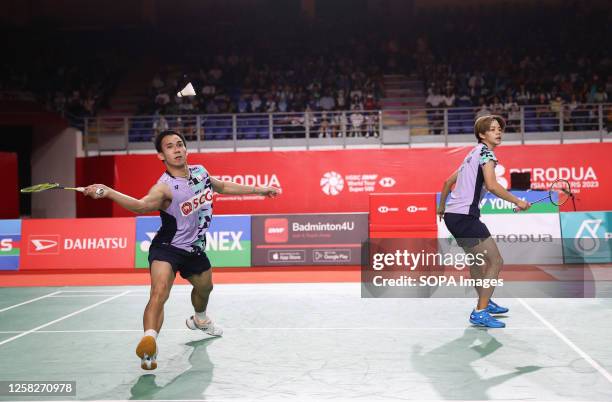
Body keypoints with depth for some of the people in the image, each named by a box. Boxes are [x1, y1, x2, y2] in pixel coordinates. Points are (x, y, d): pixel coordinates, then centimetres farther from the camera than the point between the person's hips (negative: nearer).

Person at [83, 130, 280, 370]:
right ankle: (149, 342, -43)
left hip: (195, 249, 7)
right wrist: (108, 192, -63)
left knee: (205, 287, 30)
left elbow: (223, 187, 15)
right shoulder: (165, 186, -26)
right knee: (159, 292, -32)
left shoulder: (200, 171, -5)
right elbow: (141, 206, -46)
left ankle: (199, 320, 62)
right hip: (167, 248, -7)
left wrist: (258, 190, 23)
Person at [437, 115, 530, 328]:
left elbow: (449, 181, 28)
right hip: (464, 216, -10)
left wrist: (442, 207, 37)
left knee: (476, 259, 27)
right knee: (496, 262, -8)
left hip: (453, 214, 10)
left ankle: (485, 302, 44)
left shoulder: (473, 154, 21)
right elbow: (491, 185, -21)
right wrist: (517, 201, -15)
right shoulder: (485, 152, -6)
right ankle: (480, 313, -10)